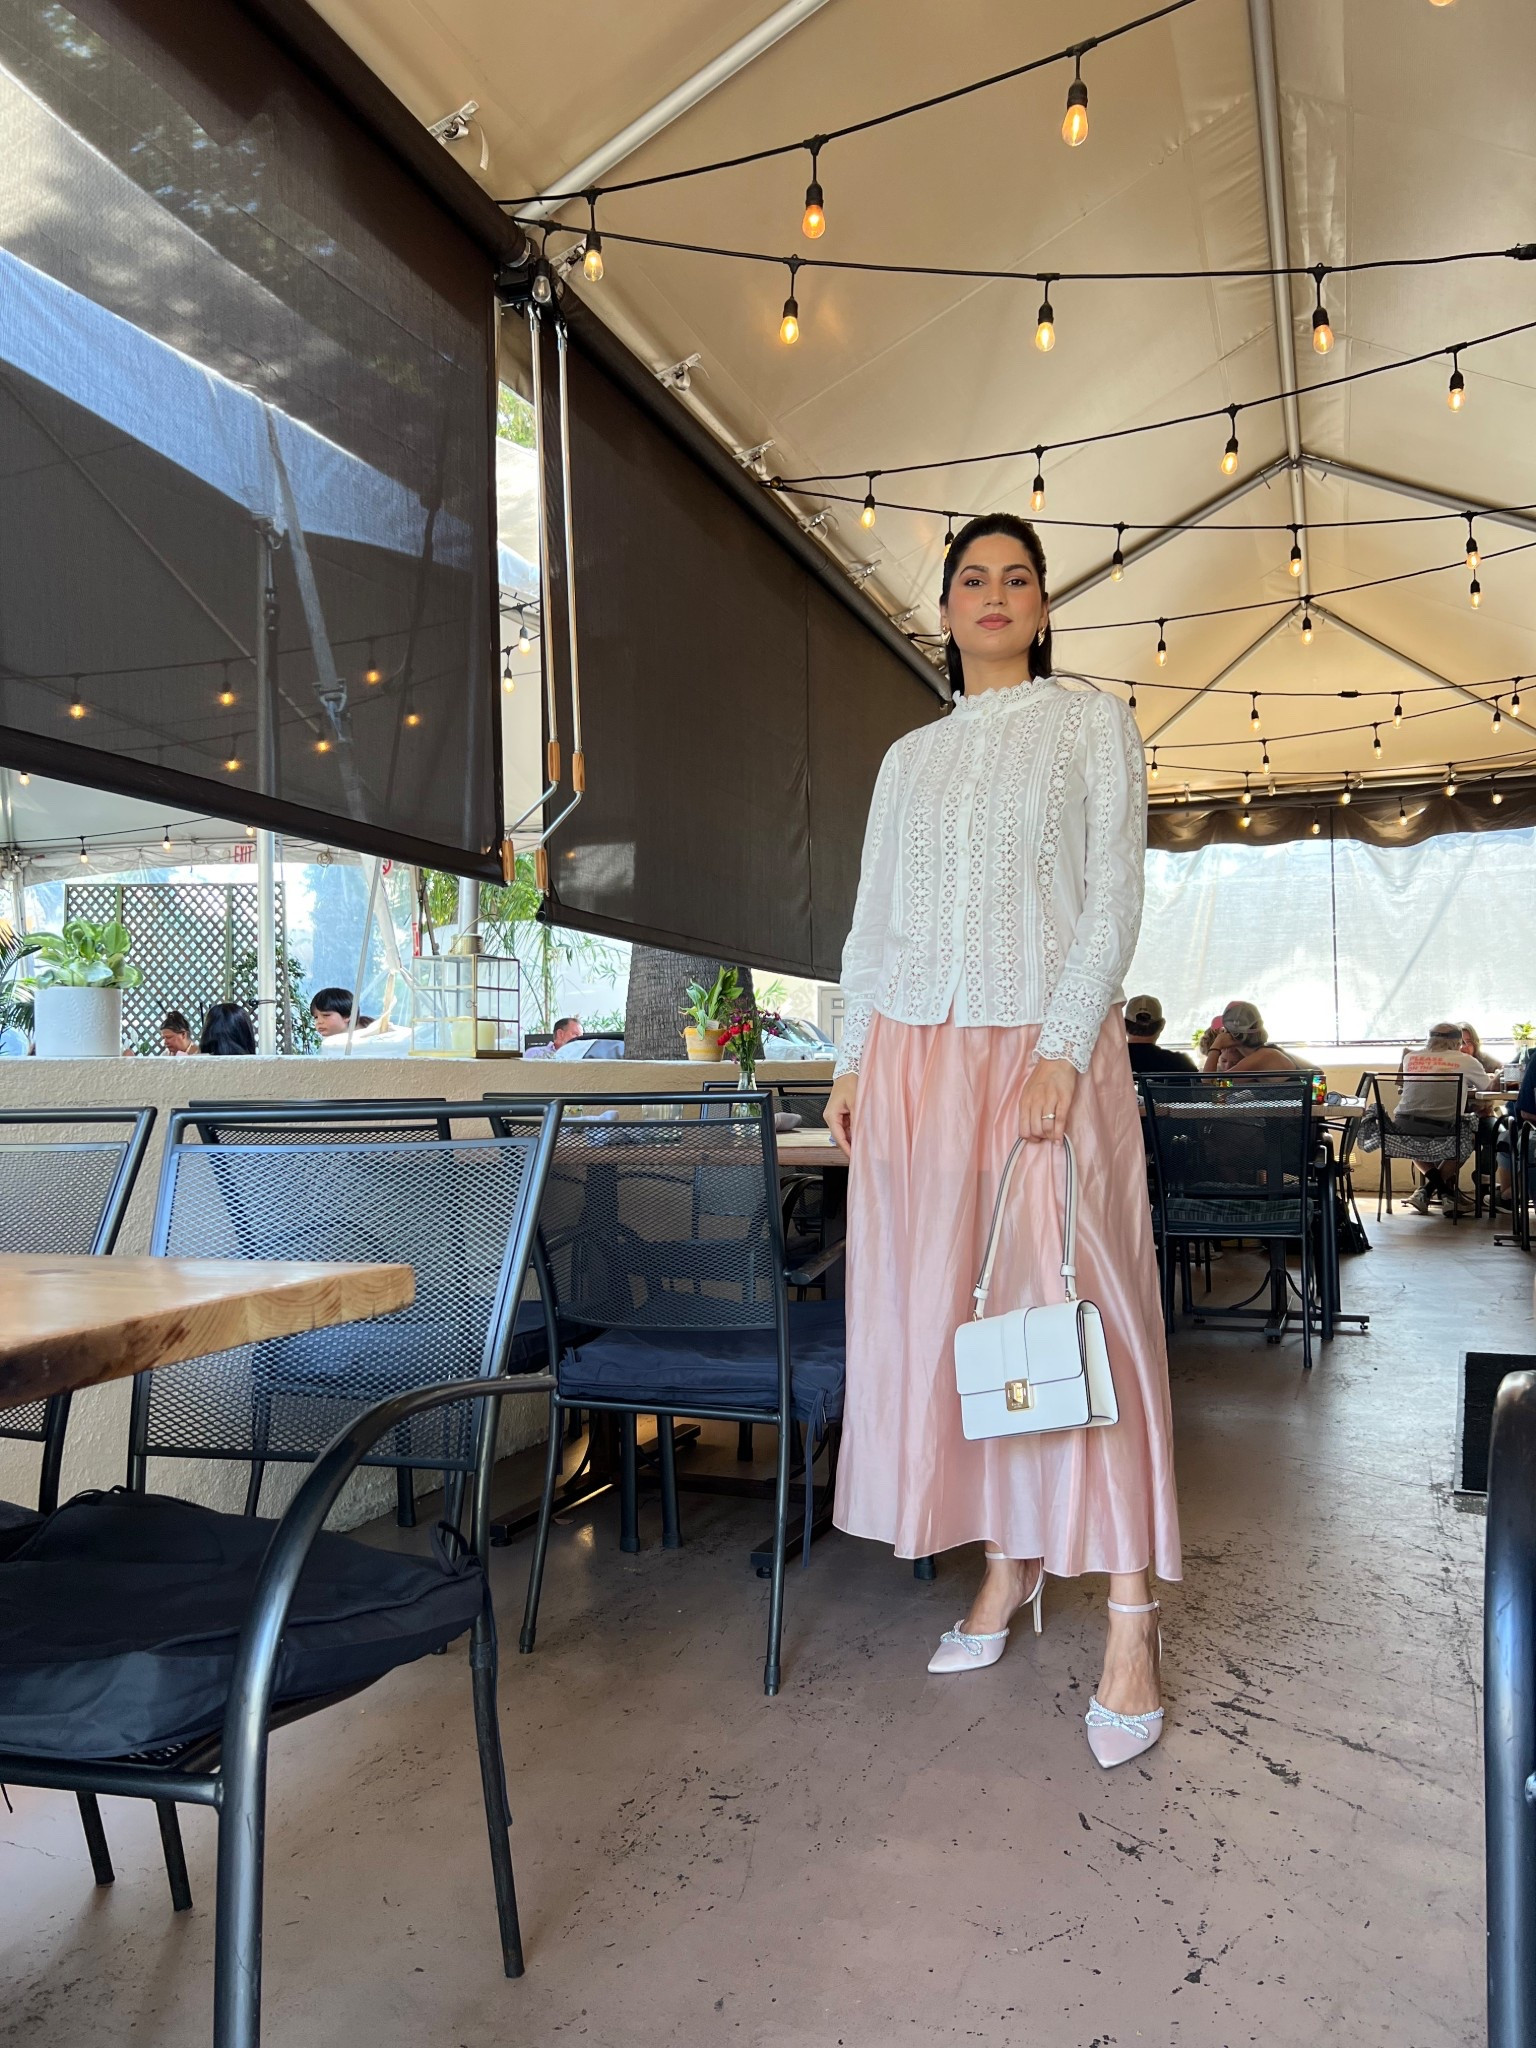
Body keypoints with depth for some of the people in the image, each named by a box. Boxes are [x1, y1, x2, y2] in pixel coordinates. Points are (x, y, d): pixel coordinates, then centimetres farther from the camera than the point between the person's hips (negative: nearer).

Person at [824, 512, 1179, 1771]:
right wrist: (852, 1061, 6)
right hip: (915, 1056, 4)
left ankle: (1131, 1620, -3)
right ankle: (1007, 1566, 16)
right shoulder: (907, 759, 17)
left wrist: (1063, 1050, -15)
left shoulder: (1092, 726, 7)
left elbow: (1113, 896, -3)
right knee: (943, 1315, 3)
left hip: (1048, 1046, -4)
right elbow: (872, 920, 16)